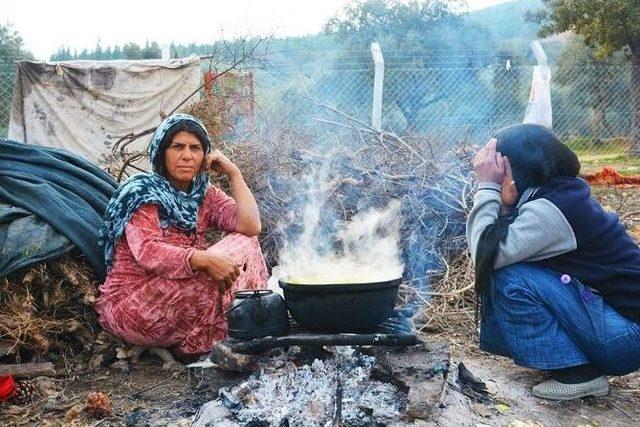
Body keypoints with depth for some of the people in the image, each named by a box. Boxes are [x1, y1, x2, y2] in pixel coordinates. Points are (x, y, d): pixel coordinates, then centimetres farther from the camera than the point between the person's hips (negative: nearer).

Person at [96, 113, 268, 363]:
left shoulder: (205, 195, 7)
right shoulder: (142, 193, -10)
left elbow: (251, 227, -9)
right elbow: (147, 252, -26)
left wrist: (234, 173, -7)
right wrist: (204, 260, -38)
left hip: (178, 299, 6)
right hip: (129, 305, -6)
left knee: (245, 244, -8)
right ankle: (194, 346, -7)